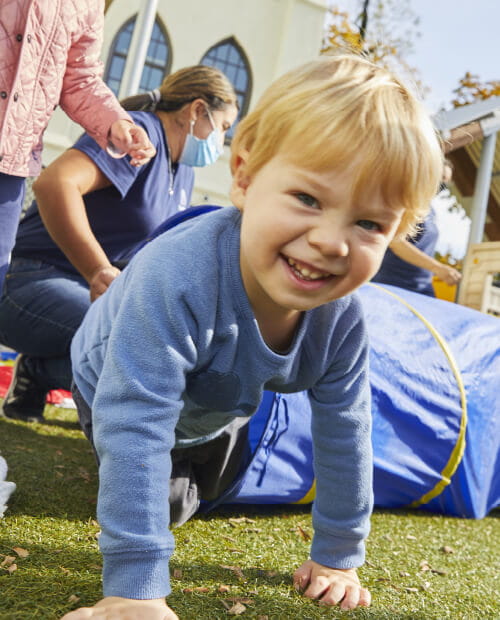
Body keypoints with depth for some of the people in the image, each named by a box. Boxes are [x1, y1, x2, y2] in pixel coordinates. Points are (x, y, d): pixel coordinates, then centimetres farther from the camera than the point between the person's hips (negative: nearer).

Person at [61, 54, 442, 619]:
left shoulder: (341, 317, -31)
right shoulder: (176, 278, -49)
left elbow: (343, 431, -19)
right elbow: (136, 428, -48)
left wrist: (337, 555, -11)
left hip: (220, 410, 5)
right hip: (122, 393, -4)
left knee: (212, 492, 25)